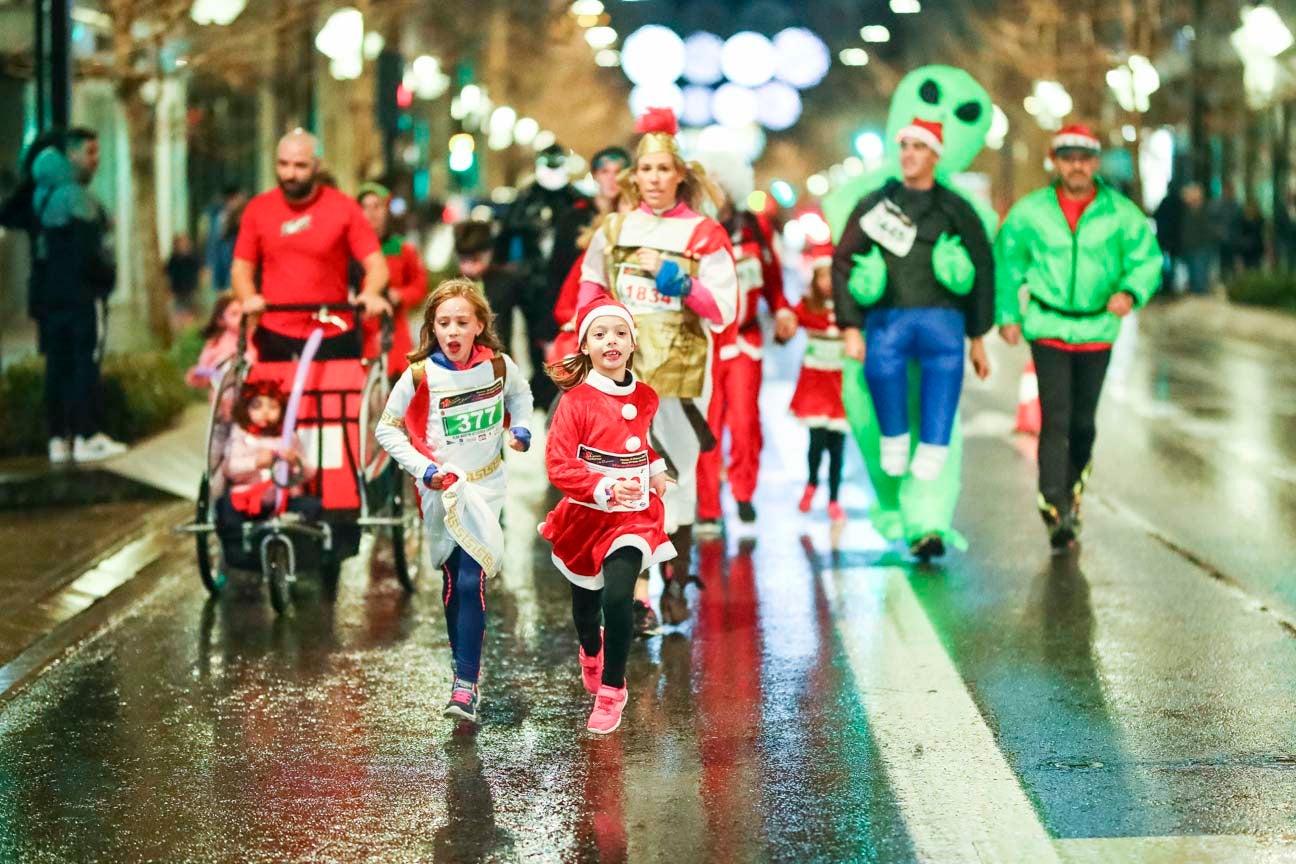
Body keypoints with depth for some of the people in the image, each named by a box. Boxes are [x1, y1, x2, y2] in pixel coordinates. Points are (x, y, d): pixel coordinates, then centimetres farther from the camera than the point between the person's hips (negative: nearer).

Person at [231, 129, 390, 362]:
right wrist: (249, 299, -10)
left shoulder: (344, 208, 0)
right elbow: (241, 267, 11)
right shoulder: (258, 209, 7)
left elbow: (377, 264, -2)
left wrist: (370, 294, -23)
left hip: (333, 337, -1)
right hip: (275, 338, 2)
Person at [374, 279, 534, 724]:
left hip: (485, 488, 0)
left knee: (471, 581, -12)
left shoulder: (498, 365, -5)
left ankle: (466, 685, -14)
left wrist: (520, 427, 1)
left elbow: (519, 393, 19)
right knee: (452, 583, 6)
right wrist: (423, 468, -11)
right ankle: (464, 664, 23)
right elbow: (386, 429, -2)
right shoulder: (419, 376, -11)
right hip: (440, 490, 0)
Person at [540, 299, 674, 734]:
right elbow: (558, 466, -21)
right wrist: (606, 489, -32)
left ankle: (611, 689, -5)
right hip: (586, 517, -1)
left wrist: (654, 469, 11)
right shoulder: (576, 401, -14)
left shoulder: (645, 398, 2)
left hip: (634, 514, 1)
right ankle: (591, 651, 55)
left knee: (618, 597, -21)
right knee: (586, 601, 19)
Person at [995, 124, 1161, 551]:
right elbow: (1007, 263, 6)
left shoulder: (1121, 213, -5)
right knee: (1055, 419, -11)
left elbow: (1147, 257, -4)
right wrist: (1007, 314, 2)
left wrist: (1130, 292, -23)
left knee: (1083, 420, 14)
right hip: (1048, 328, -2)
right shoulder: (1029, 212, -4)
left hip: (1097, 331, 2)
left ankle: (1072, 492, 37)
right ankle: (1055, 510, -11)